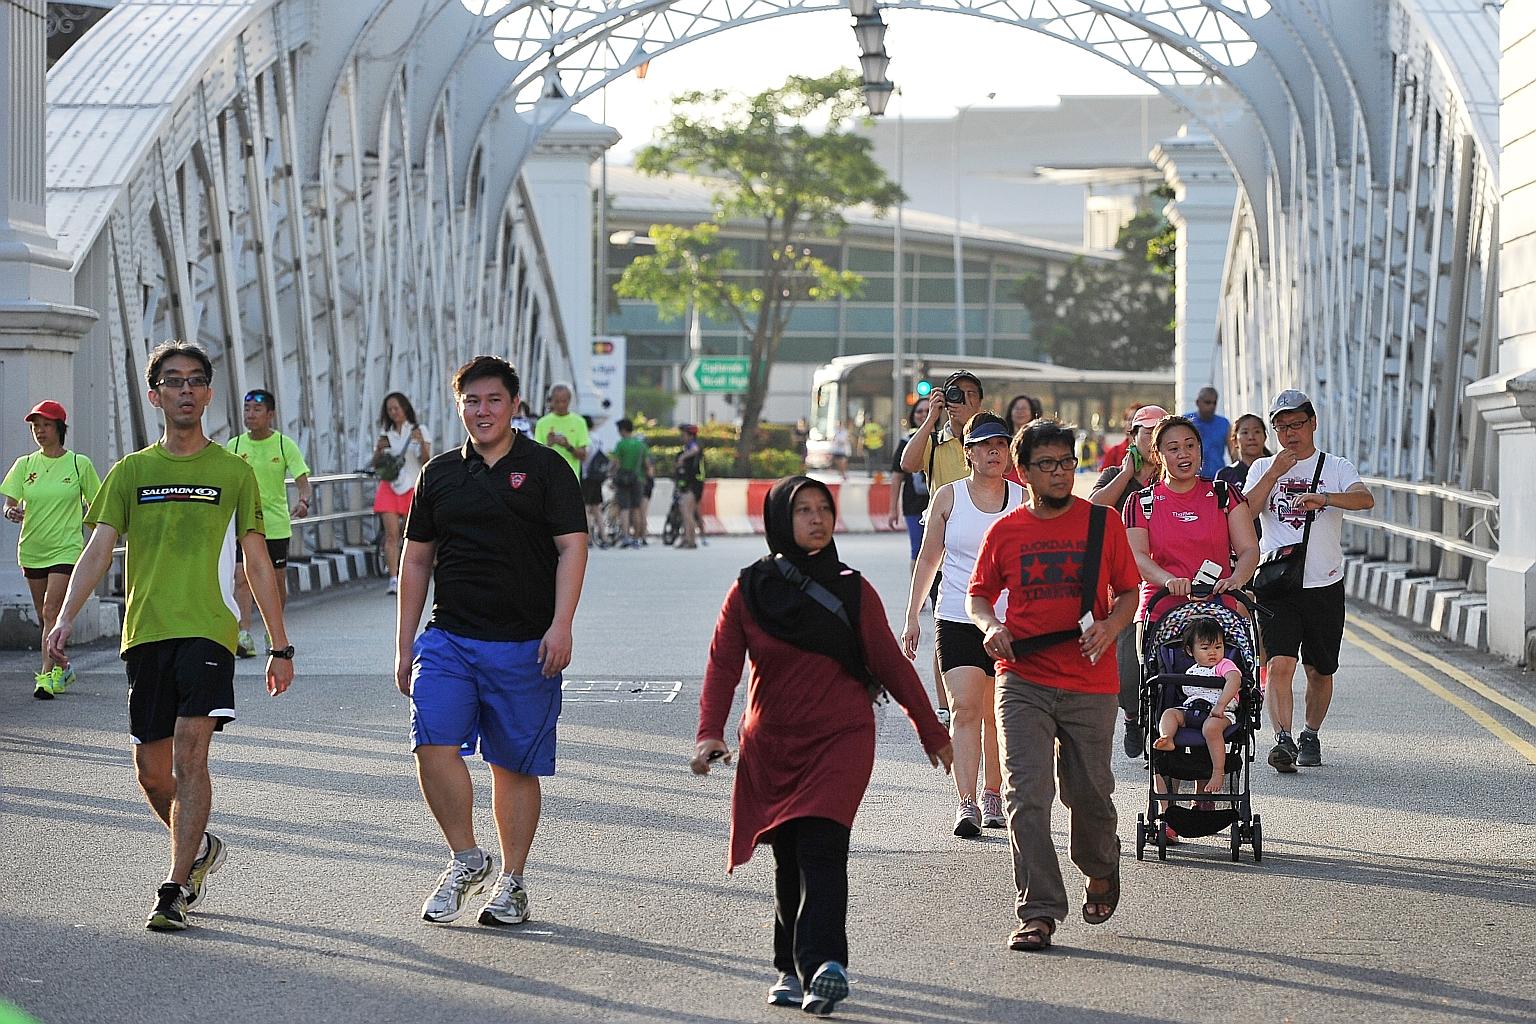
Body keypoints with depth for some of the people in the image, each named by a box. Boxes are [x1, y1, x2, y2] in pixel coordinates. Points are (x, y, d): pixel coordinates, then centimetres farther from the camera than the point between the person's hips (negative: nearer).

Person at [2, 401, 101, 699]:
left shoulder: (80, 464, -3)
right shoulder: (25, 464, 5)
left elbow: (95, 506, 6)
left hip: (66, 549, -4)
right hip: (32, 550, 4)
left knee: (52, 613, -15)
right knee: (45, 619, 12)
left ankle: (47, 676, -16)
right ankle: (61, 669, 28)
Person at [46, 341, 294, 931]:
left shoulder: (233, 472, 7)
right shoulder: (131, 472, 10)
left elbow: (257, 562, 9)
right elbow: (99, 549, 2)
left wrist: (280, 647, 7)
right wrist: (67, 617, -14)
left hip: (208, 631, -3)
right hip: (145, 633, 3)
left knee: (189, 753, -18)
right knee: (151, 770, 7)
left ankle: (176, 888, -17)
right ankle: (200, 849, 34)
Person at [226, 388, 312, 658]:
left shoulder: (285, 445, -4)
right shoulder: (234, 446, 1)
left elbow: (303, 482, -9)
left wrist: (303, 501, -30)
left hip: (276, 525, 0)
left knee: (278, 582, 8)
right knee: (241, 577, -16)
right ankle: (243, 637, -21)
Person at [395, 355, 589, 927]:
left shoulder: (545, 469, 2)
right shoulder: (439, 474, 12)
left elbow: (571, 548, -4)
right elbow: (416, 559, 17)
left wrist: (560, 626, -16)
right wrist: (405, 644, 13)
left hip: (525, 645, -2)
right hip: (448, 639, 3)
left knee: (515, 765, 3)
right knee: (434, 744, -16)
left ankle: (511, 882, 15)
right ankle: (466, 860, 1)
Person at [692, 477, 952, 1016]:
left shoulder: (851, 591, 3)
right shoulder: (748, 591, 3)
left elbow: (890, 663, 9)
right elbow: (723, 665, -2)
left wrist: (931, 730, 12)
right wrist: (710, 733, -16)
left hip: (841, 740, -2)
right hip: (771, 748, 2)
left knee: (821, 848, -17)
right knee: (789, 860, 4)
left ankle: (821, 965, -26)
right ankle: (792, 968, 15)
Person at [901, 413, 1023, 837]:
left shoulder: (1024, 499, 5)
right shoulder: (949, 497, 3)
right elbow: (929, 558, 9)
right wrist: (912, 618, 7)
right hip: (957, 620, -1)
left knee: (996, 715, 8)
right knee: (964, 709, -13)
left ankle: (992, 796, 24)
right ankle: (967, 805, -19)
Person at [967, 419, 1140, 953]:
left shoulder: (1102, 522, 3)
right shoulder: (1005, 531, 4)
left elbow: (1127, 591, 9)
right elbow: (979, 593, 15)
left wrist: (1110, 627, -11)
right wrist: (990, 626, -6)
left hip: (1090, 683, 0)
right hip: (1023, 682, 0)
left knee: (1089, 792, 10)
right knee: (1026, 795, -11)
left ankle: (1101, 868, 42)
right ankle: (1039, 913, -10)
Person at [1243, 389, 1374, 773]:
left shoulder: (1336, 468, 5)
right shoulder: (1263, 468, 10)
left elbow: (1365, 499, -16)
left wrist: (1323, 498, -33)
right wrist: (1275, 473, -12)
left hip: (1324, 586, 1)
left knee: (1320, 670, 10)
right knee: (1279, 663, -17)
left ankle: (1310, 735, 29)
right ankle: (1283, 740, -23)